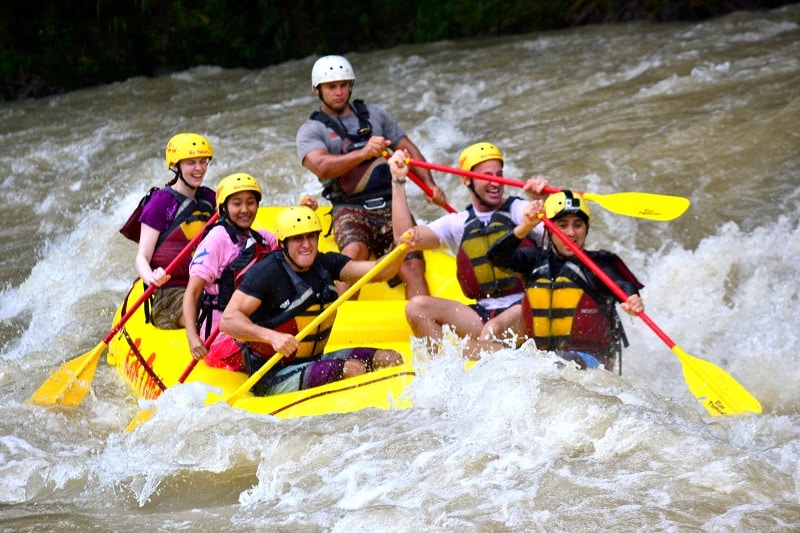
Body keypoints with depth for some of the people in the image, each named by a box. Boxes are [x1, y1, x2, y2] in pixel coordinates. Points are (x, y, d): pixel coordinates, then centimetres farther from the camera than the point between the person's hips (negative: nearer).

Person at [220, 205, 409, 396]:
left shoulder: (325, 264, 4)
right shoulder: (265, 273, -15)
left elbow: (378, 272, -6)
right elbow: (228, 320, -23)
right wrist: (272, 336, -37)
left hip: (314, 360, 8)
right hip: (273, 378, -8)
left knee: (390, 359, -4)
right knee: (353, 369, -27)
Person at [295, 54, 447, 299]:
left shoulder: (374, 115, 19)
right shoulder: (311, 130, 6)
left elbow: (409, 150, 18)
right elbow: (321, 167, -14)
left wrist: (430, 186, 1)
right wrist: (364, 153, -29)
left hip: (391, 207, 3)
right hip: (350, 211, -3)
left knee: (413, 268, -18)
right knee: (355, 252, -34)